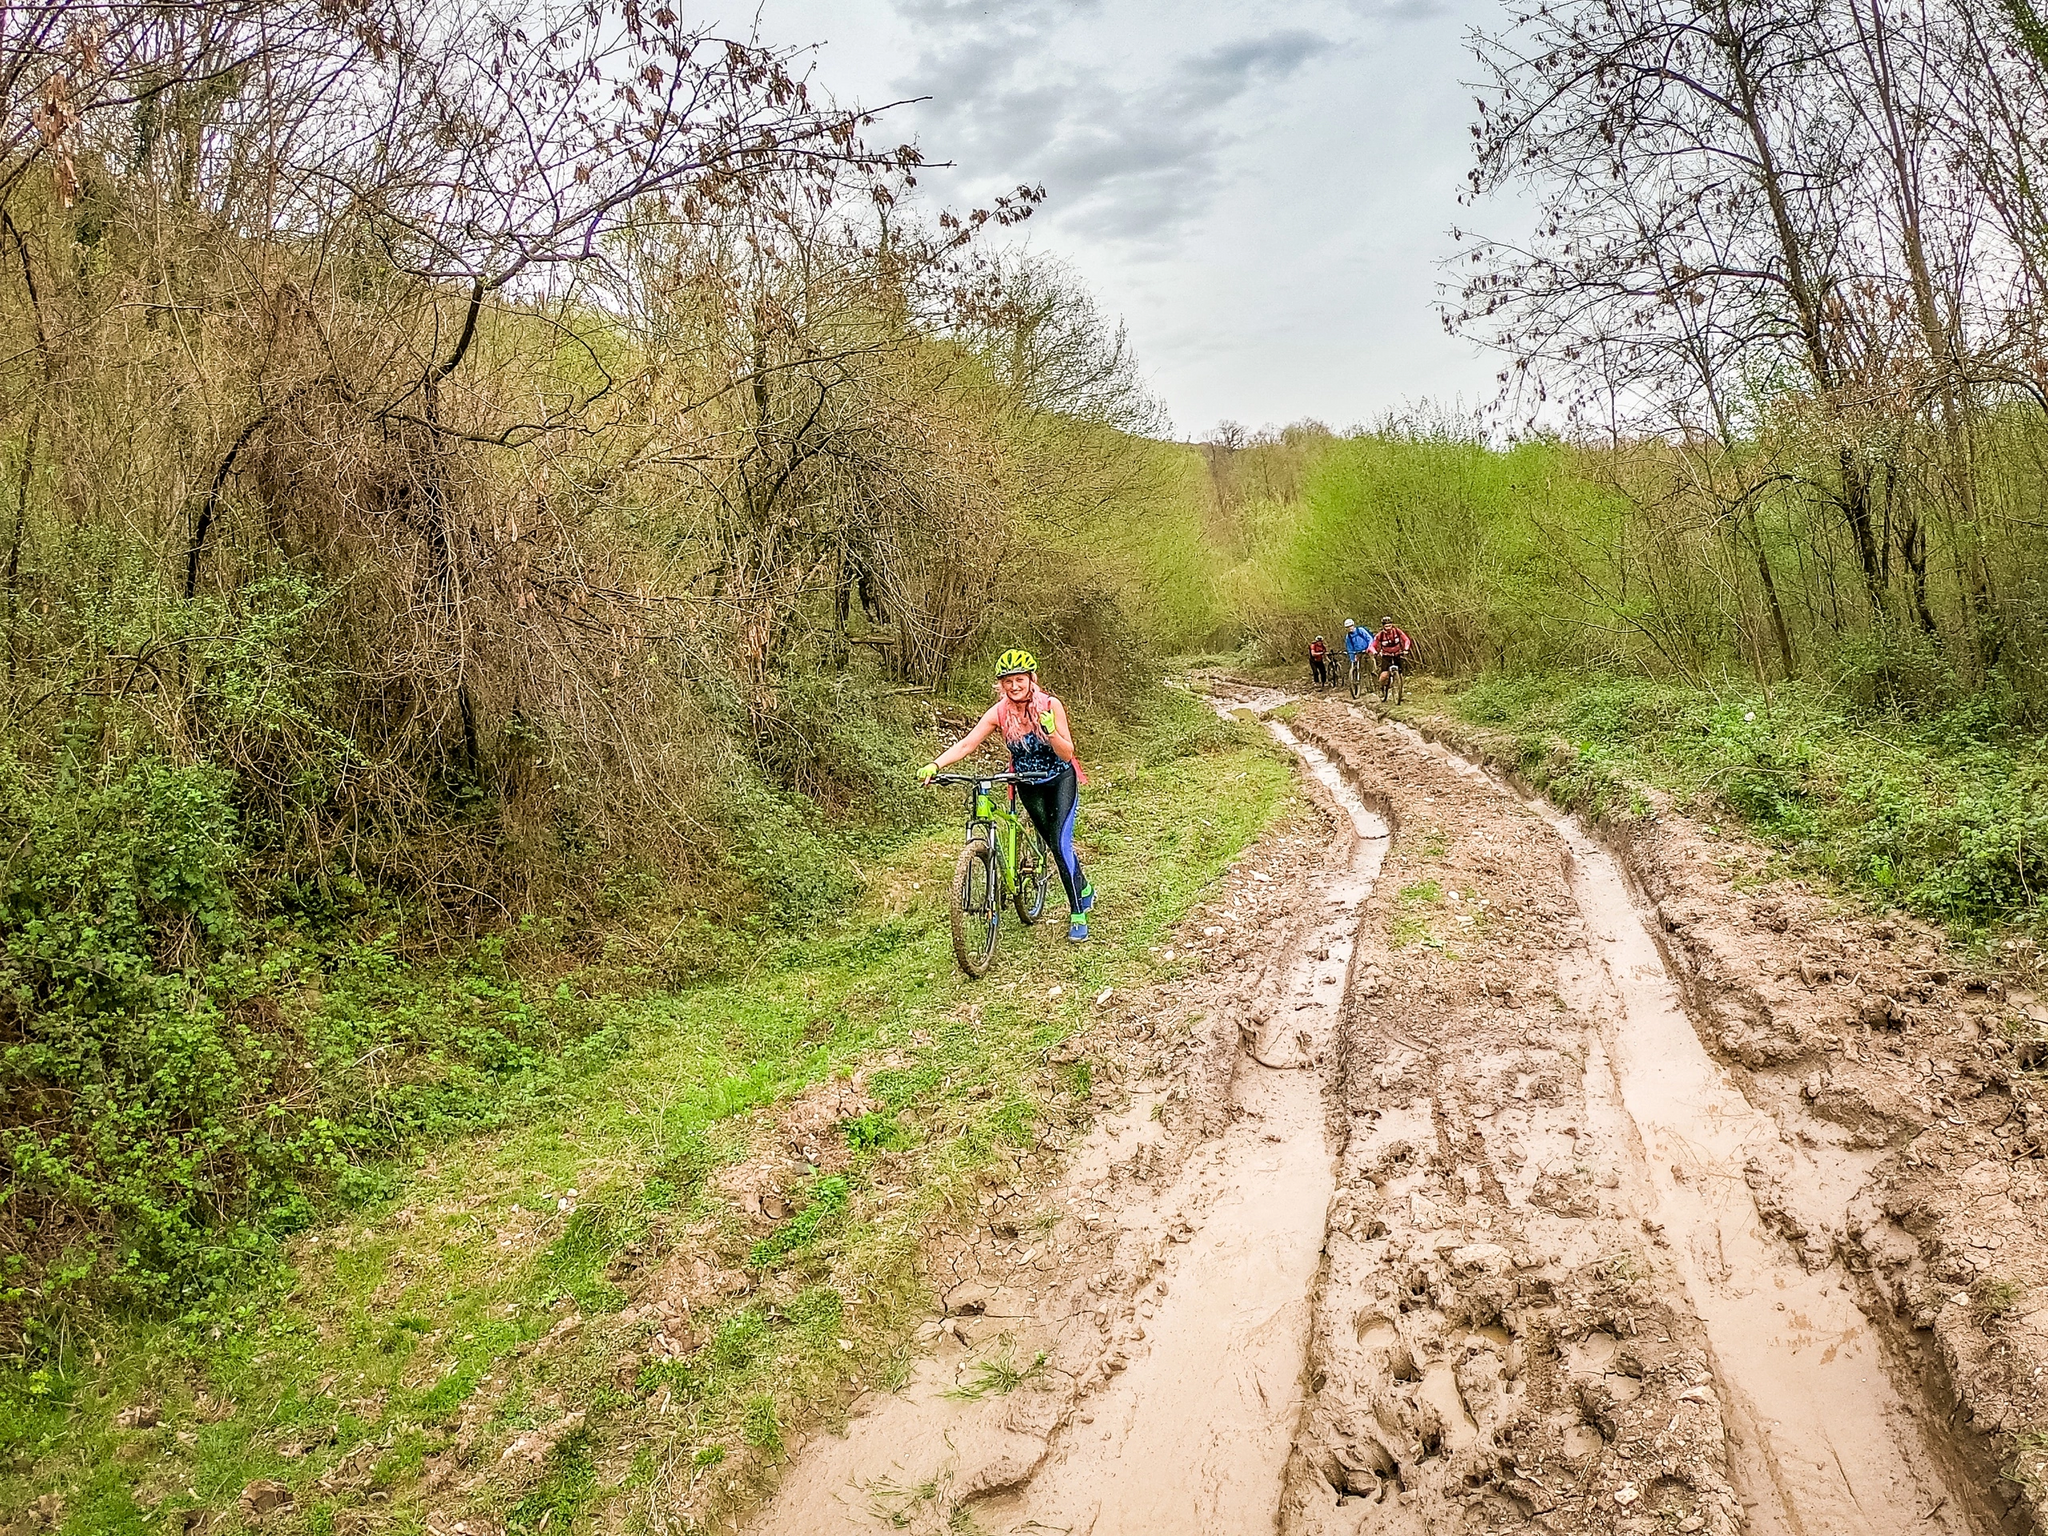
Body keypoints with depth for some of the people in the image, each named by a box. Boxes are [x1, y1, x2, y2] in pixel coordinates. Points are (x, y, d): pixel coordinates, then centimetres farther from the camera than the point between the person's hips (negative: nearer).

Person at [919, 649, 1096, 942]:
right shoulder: (1000, 712, -16)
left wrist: (1051, 731, -40)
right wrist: (935, 765, -37)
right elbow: (966, 744, -24)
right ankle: (1084, 889, 39)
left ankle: (1078, 914, -7)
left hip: (1061, 779, -3)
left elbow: (1067, 754, -21)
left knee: (1060, 842, -16)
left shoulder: (1050, 706, -21)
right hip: (1028, 785, 3)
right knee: (1054, 843, 12)